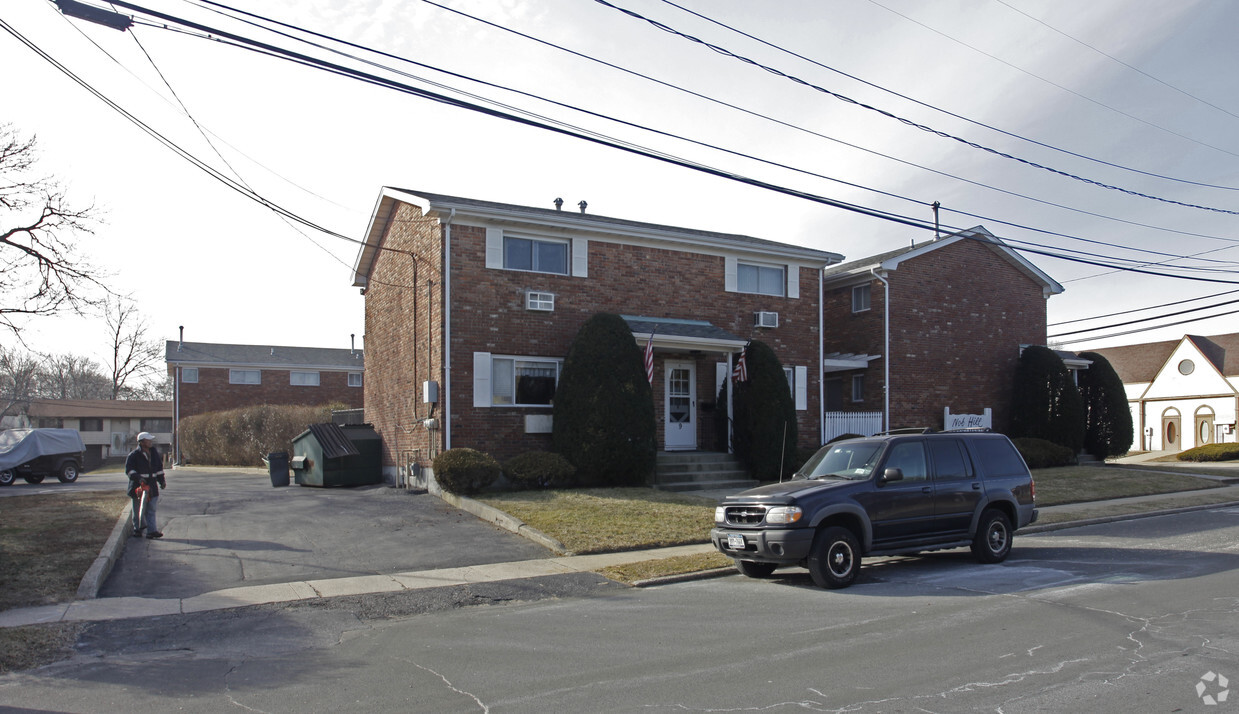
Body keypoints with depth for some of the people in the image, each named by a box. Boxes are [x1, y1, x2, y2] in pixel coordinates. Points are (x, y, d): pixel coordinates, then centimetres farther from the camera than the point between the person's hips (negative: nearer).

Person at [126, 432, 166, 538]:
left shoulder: (154, 452, 12)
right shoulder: (134, 455, -6)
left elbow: (159, 468, 21)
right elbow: (129, 469, -12)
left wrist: (162, 481, 18)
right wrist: (137, 477, -26)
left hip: (152, 485, 5)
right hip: (138, 486, -5)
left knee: (151, 510, 2)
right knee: (139, 510, 3)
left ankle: (151, 531, 2)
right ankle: (137, 529, 17)